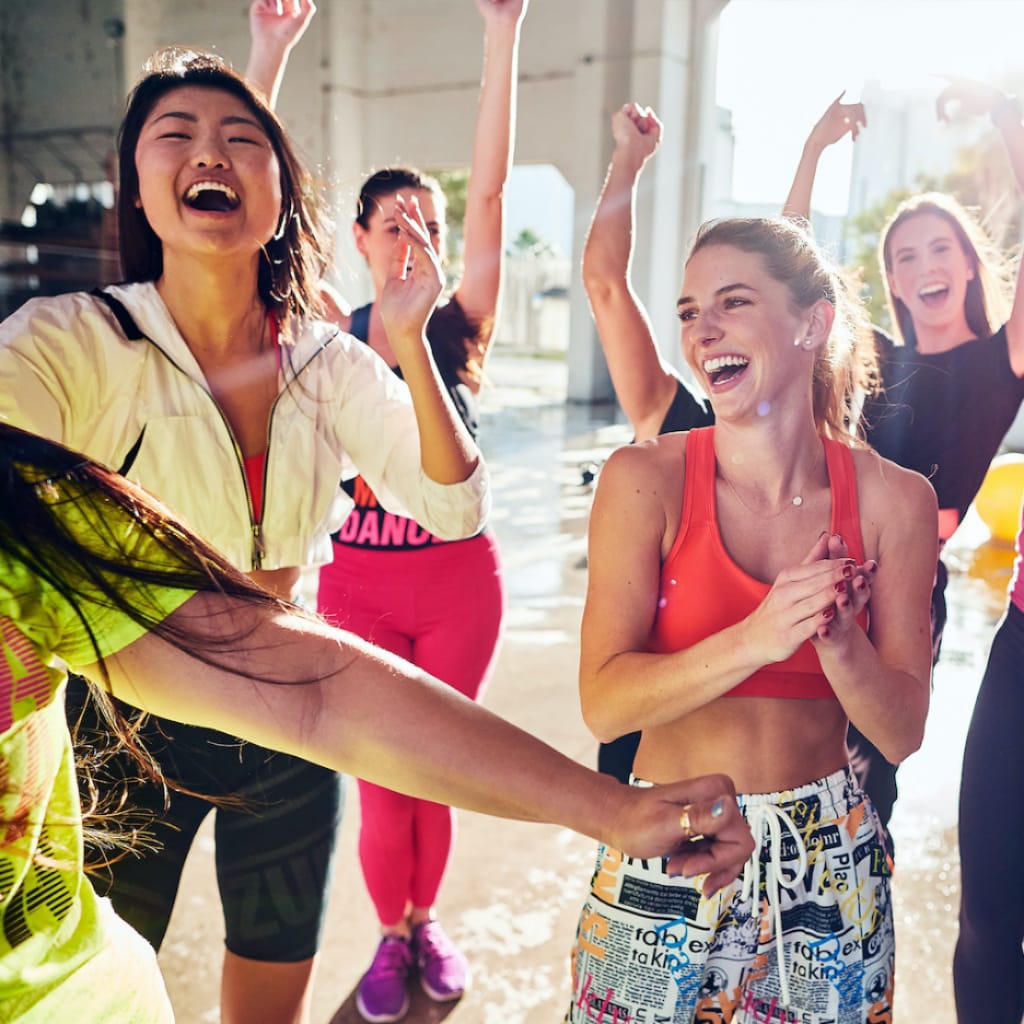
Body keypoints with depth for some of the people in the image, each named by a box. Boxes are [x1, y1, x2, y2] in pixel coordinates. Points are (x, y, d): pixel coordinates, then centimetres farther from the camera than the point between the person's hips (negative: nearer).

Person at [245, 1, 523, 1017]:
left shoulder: (462, 323, -1)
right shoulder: (331, 332, 0)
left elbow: (490, 190, -9)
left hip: (459, 579, 0)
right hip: (357, 582, 0)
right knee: (381, 780, 6)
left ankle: (425, 917, 37)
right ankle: (390, 933, 32)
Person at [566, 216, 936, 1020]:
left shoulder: (893, 499, -6)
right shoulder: (646, 479, -12)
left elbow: (902, 732, -4)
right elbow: (604, 703, -16)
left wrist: (837, 639, -24)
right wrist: (758, 639, -30)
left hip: (829, 858, 2)